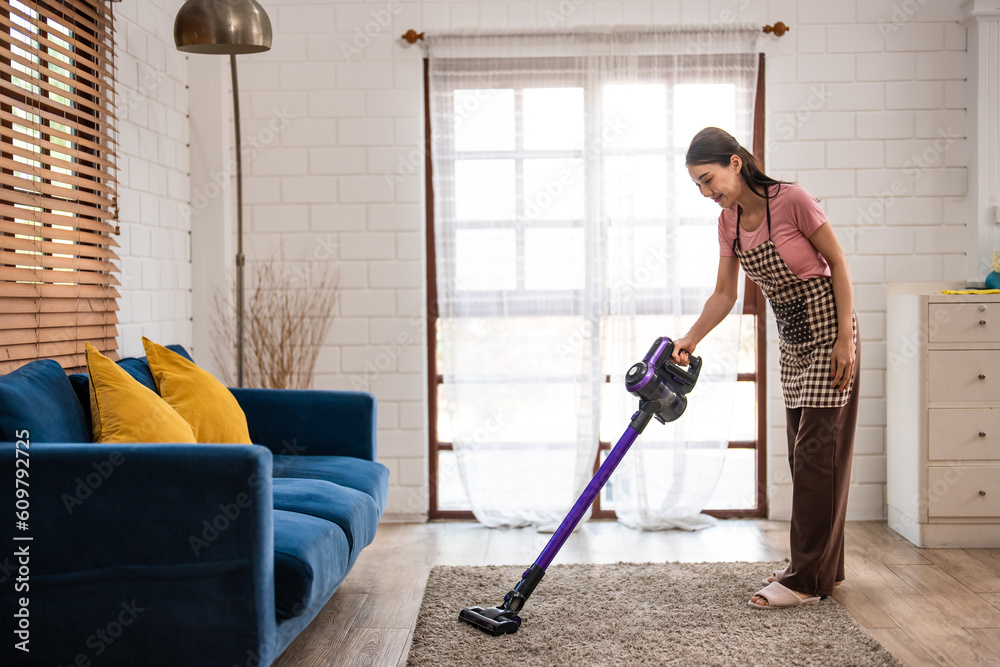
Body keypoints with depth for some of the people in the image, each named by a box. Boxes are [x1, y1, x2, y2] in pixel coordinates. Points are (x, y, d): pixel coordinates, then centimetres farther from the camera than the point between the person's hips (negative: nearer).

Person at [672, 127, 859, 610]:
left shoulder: (791, 200, -19)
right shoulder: (729, 222, 2)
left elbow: (837, 263, -15)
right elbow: (724, 295, 4)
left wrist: (846, 339, -17)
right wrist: (690, 340, -7)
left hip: (827, 330, -7)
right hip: (792, 339, 8)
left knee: (816, 452, -6)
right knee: (803, 452, 11)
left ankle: (807, 580, 1)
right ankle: (821, 566, 23)